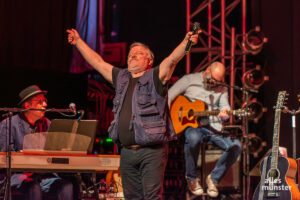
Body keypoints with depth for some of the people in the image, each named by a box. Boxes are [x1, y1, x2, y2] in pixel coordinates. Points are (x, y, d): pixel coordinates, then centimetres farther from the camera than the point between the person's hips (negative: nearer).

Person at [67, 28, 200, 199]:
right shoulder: (121, 78, 17)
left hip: (152, 151, -6)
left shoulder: (155, 77, 1)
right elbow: (97, 62, 25)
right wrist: (78, 42, 29)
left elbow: (173, 59, -15)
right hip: (127, 151, 6)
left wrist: (186, 42, -32)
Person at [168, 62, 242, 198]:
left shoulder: (222, 88, 13)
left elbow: (224, 105, -3)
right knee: (193, 138, -40)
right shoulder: (189, 80, 4)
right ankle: (191, 178, -15)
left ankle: (214, 178, 0)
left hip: (213, 127, 4)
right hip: (191, 125, -3)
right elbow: (168, 98, 1)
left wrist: (224, 113, -28)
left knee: (236, 146, -21)